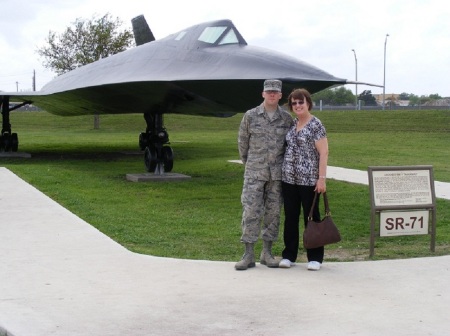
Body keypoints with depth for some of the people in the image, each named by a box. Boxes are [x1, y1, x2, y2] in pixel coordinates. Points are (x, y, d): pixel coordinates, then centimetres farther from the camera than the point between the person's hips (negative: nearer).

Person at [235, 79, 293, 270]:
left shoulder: (287, 118, 3)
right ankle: (248, 255, -1)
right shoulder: (250, 116, 0)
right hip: (255, 173, -1)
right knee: (251, 211, -6)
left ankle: (267, 253, 14)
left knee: (273, 212, 5)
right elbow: (242, 142, 10)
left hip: (277, 173, 2)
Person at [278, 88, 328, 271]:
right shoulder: (292, 124, 11)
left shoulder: (316, 125, -8)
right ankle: (289, 255, 18)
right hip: (289, 179, 6)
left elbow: (323, 153, -11)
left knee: (311, 217, 4)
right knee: (290, 217, 9)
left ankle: (315, 258, 12)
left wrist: (322, 178, -16)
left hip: (309, 180, -6)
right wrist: (284, 170, 10)